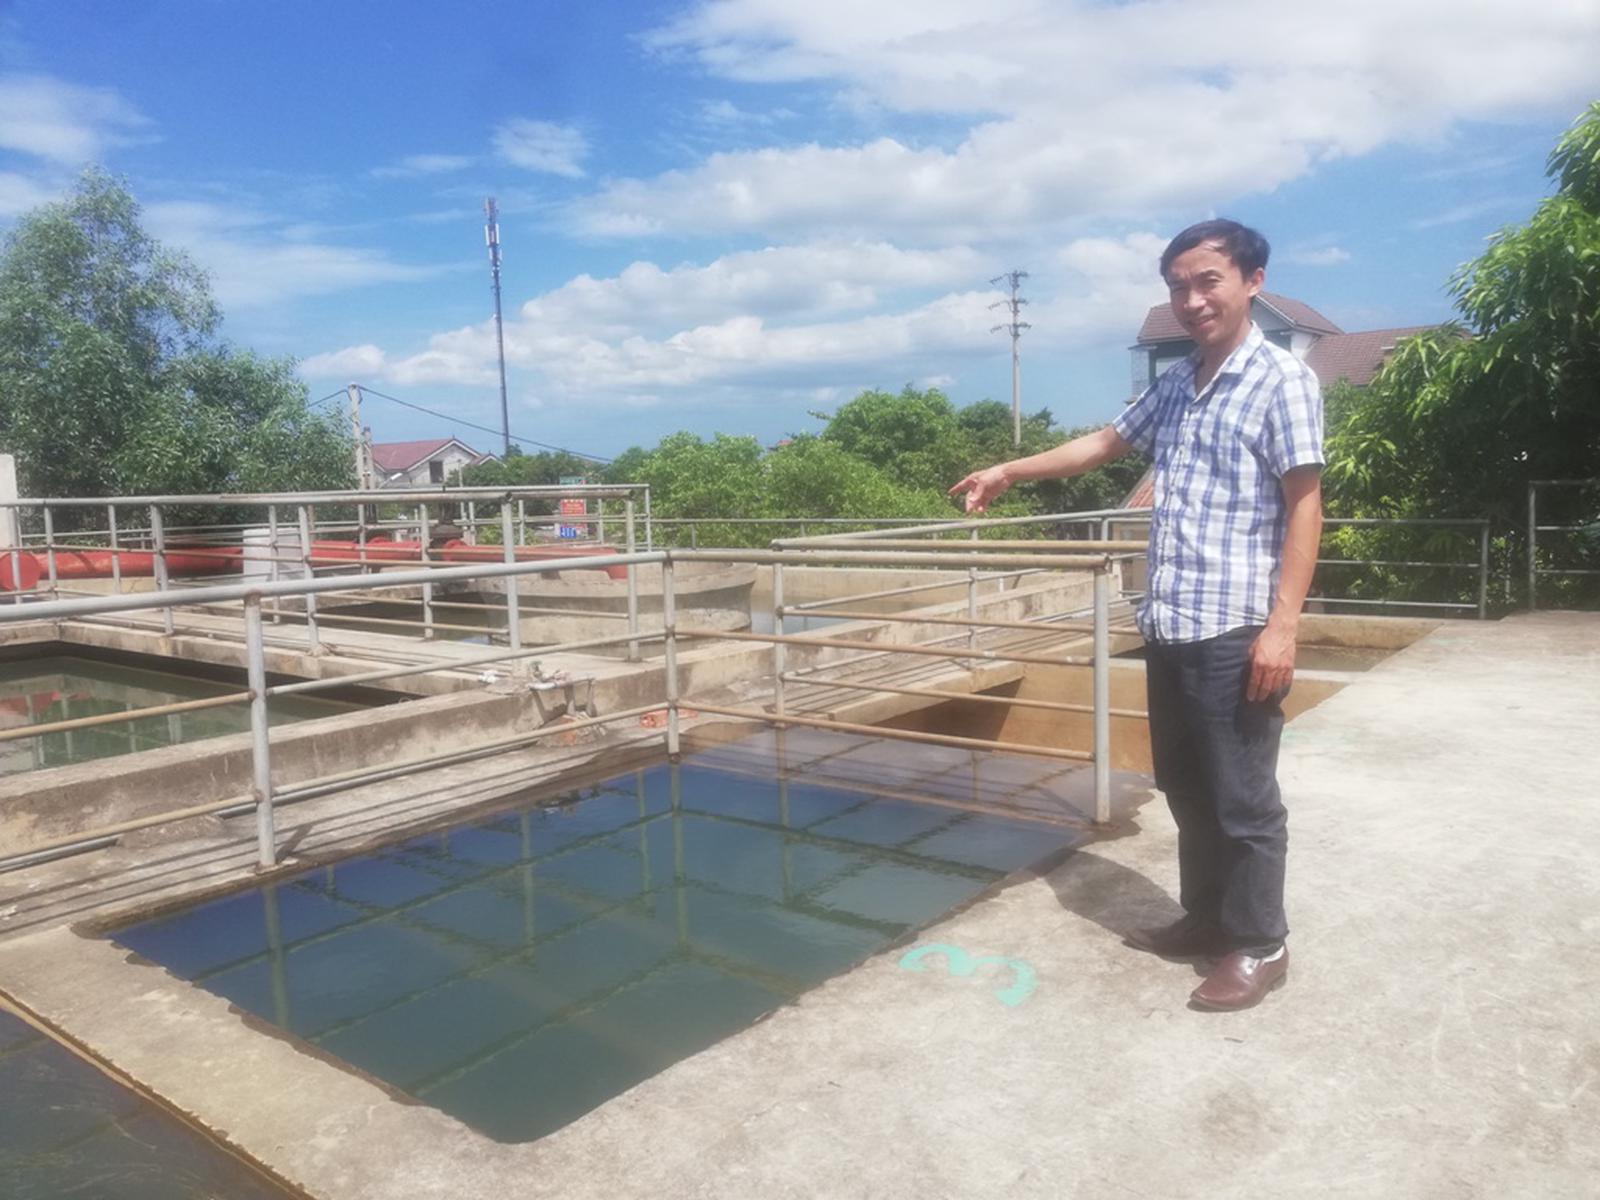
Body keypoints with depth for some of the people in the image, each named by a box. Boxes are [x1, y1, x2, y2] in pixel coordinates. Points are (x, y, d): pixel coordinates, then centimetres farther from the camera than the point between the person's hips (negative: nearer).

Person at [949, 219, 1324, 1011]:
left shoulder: (1282, 381, -7)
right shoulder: (1174, 385, 14)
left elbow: (1304, 507, -11)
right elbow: (1105, 444, 29)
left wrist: (1282, 625, -18)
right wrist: (1010, 471, 27)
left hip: (1234, 630, -7)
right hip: (1168, 626, 7)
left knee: (1243, 797, 3)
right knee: (1185, 787, 16)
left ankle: (1260, 946, 18)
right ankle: (1205, 918, 32)